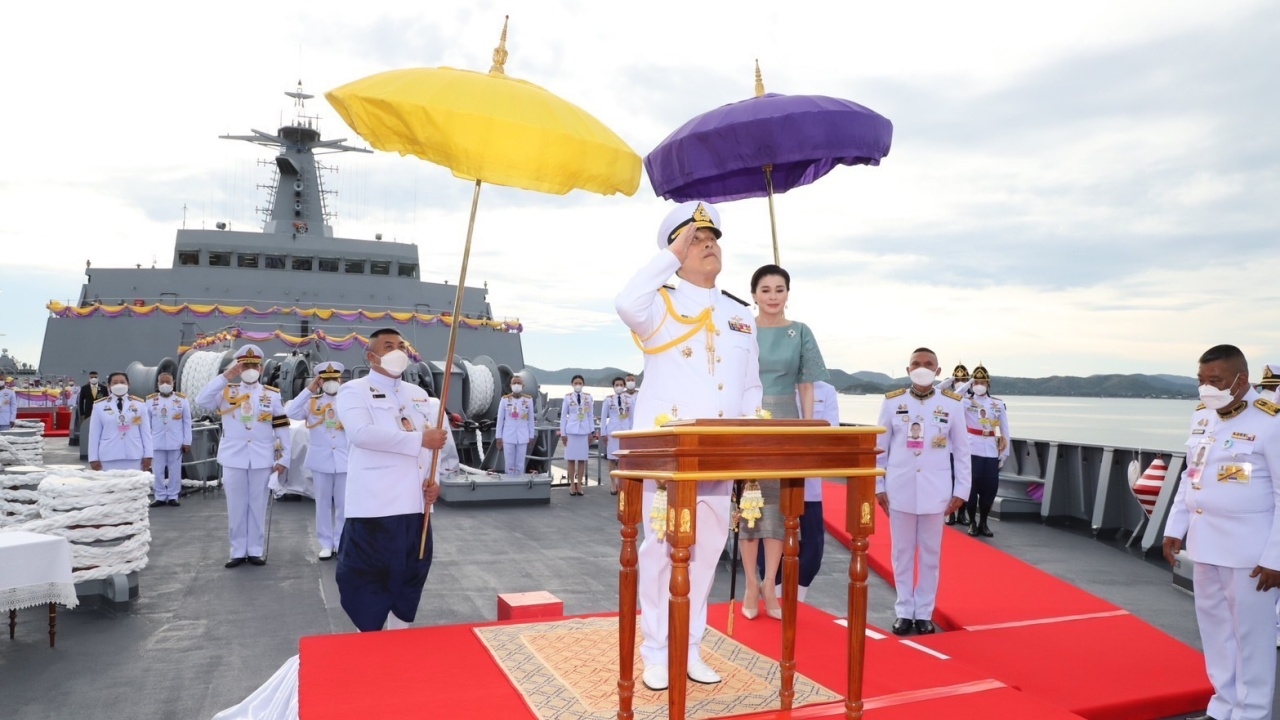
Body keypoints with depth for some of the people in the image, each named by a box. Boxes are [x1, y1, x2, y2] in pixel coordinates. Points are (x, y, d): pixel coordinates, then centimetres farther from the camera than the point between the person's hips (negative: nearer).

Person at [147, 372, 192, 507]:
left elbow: (187, 422, 3)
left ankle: (173, 496, 14)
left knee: (175, 471, 5)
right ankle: (160, 496, 15)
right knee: (157, 471, 4)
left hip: (176, 442, -1)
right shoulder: (150, 400, 4)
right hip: (156, 442, 1)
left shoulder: (182, 399, 1)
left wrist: (187, 442, -1)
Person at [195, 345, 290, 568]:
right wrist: (225, 377, -17)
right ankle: (238, 551, 15)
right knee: (236, 507, 6)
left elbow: (282, 428, 3)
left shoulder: (272, 395, 4)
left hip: (261, 460, 0)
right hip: (233, 459, 0)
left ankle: (255, 551, 15)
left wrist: (284, 458, -2)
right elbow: (201, 400, -14)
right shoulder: (226, 392, 5)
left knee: (258, 506, 6)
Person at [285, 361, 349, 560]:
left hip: (344, 460, -1)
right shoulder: (312, 402, 5)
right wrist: (308, 391, -11)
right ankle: (326, 544, 17)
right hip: (320, 460, 1)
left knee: (343, 504, 4)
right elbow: (291, 412, -11)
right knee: (323, 503, 8)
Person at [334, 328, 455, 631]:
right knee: (369, 582, 1)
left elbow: (440, 438, 18)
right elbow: (362, 433, -22)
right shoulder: (354, 391, -3)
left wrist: (434, 478, 0)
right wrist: (419, 440, -22)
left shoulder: (419, 394, 16)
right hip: (374, 507, -6)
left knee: (408, 577, 15)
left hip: (415, 505, 6)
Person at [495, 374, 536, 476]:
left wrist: (531, 437, 4)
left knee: (520, 465, 5)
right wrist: (498, 437, -2)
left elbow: (531, 420, 4)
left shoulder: (528, 400, -2)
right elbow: (500, 419, -1)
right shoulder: (504, 399, -5)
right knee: (509, 464, 4)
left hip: (522, 437, 1)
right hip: (508, 437, 0)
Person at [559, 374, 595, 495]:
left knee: (582, 459, 4)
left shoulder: (588, 397, 5)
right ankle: (572, 484, 10)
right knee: (571, 458, 2)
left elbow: (591, 415, 8)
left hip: (584, 430, 1)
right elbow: (563, 416, 3)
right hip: (571, 430, -1)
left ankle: (579, 484, 13)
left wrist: (592, 431, 3)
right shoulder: (567, 397, 1)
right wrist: (563, 432, -1)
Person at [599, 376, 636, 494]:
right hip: (613, 431, -1)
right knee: (612, 459, 2)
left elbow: (632, 417, 7)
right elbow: (603, 417, 4)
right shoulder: (608, 400, 1)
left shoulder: (630, 399, 4)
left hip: (626, 431, 1)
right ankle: (613, 484, 9)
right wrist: (603, 433, 0)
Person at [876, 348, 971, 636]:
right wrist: (878, 486, 2)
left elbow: (962, 451, 4)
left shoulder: (952, 404, 0)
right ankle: (904, 611, 20)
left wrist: (961, 490, 1)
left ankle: (924, 612, 21)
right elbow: (880, 448, 4)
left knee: (930, 554, 9)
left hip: (935, 491, 0)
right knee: (902, 552, 8)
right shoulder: (892, 402, -1)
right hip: (899, 489, 0)